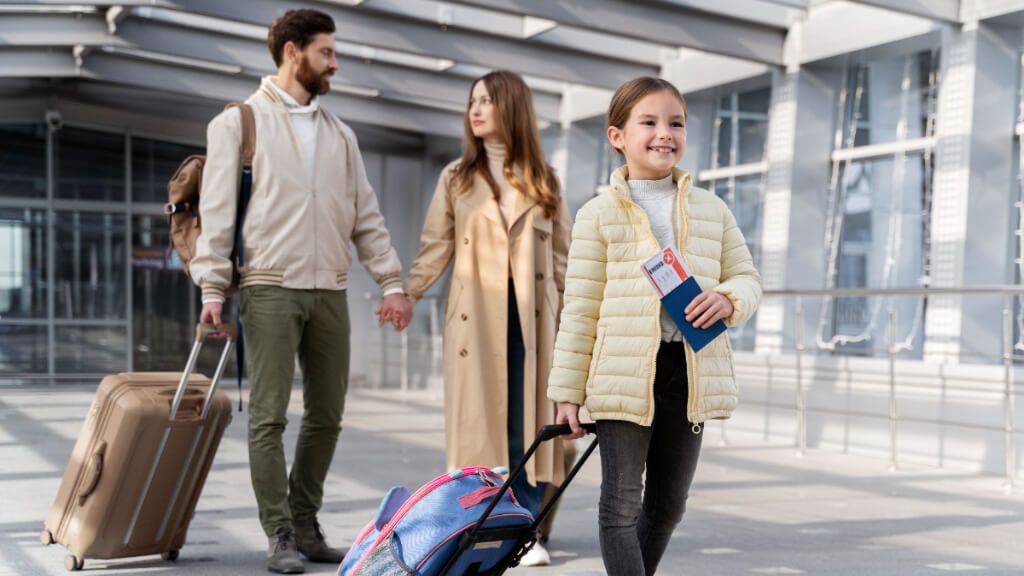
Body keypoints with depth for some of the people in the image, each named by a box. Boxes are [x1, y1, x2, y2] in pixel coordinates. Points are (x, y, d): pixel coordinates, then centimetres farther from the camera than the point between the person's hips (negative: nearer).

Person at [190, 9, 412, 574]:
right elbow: (217, 212, -2)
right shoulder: (238, 122, 3)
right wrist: (212, 287, -11)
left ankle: (305, 523, 19)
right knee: (269, 415, -4)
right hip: (270, 288, -5)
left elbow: (365, 215, 16)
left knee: (326, 414, 7)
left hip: (329, 292, 5)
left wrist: (391, 280, 7)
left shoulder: (339, 134, 18)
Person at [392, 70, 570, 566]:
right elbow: (436, 246, 5)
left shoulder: (543, 181, 12)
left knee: (526, 419, 0)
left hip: (530, 315, 0)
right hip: (476, 313, 0)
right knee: (476, 416, -1)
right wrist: (406, 293, -7)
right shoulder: (456, 177, 11)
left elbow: (562, 254, 11)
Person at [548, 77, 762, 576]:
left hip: (691, 371, 4)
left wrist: (728, 299, -11)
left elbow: (747, 276, 15)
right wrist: (568, 391, -3)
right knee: (621, 504, -1)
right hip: (625, 373, -4)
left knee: (668, 505, 14)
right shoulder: (599, 214, 0)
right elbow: (580, 308, -1)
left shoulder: (711, 209, 10)